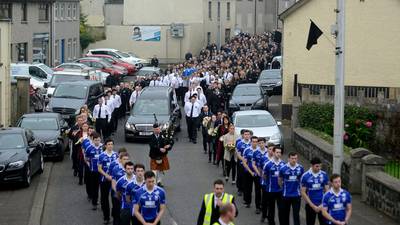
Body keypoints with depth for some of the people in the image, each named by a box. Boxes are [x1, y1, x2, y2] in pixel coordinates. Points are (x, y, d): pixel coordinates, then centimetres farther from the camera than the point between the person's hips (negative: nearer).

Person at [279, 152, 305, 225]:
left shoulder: (300, 168, -6)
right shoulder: (283, 168, -10)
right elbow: (280, 180, 6)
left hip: (296, 195, 0)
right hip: (286, 195, 0)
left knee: (296, 214, -2)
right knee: (285, 214, 14)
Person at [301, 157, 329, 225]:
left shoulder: (324, 175, -3)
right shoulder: (305, 176, -9)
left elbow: (327, 191, 1)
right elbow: (303, 193, -7)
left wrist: (323, 205, -9)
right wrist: (313, 206, -12)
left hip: (322, 205, 1)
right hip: (310, 205, -1)